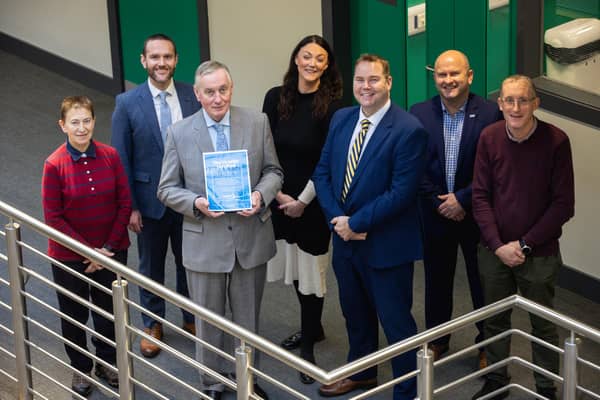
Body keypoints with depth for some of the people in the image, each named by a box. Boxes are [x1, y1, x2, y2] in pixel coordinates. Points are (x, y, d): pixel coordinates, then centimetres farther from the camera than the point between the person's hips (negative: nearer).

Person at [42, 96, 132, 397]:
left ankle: (108, 364, 40)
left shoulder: (110, 156, -10)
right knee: (74, 315, 15)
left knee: (108, 313, 17)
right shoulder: (54, 165, -17)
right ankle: (81, 369, 37)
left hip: (111, 252, 2)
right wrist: (89, 251, -15)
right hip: (69, 256, -2)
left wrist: (109, 247, -9)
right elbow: (53, 218, -14)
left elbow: (125, 204, -4)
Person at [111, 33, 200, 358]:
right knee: (151, 267, 15)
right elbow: (121, 159, -6)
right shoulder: (128, 103, -10)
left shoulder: (193, 97, -6)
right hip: (149, 200, -1)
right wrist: (129, 206, -8)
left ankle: (192, 319, 36)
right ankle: (152, 325, 33)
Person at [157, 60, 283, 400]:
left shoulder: (257, 122, -3)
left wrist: (261, 194, -17)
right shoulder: (180, 133, -6)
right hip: (205, 242, -1)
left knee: (249, 318, 16)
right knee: (208, 322, 12)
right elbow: (167, 189, -1)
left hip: (251, 239, 1)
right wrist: (196, 203, -20)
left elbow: (273, 171, 4)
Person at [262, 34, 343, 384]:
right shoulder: (275, 98, -1)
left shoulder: (331, 106, -12)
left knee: (311, 269, 1)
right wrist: (278, 193, -4)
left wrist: (303, 201, -10)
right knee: (293, 265, 15)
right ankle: (313, 327, 35)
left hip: (314, 201, -4)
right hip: (281, 198, 4)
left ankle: (308, 347, 11)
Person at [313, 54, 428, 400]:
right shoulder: (341, 120, 3)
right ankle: (361, 372, 44)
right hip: (345, 239, 7)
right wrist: (338, 219, -9)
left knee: (396, 321, 4)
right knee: (355, 313, 24)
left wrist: (356, 222, -18)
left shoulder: (408, 131, -18)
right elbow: (323, 173, 5)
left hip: (386, 244, -7)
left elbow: (401, 193, -21)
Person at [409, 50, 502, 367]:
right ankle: (437, 339, 33)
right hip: (435, 213, 2)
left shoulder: (490, 114, -12)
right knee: (436, 280, 16)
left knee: (483, 281, 8)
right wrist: (439, 202, -10)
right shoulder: (419, 114, -4)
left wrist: (463, 199, -16)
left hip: (476, 213, -2)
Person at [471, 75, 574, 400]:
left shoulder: (555, 141, -13)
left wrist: (524, 244, -12)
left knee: (543, 325, 9)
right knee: (494, 321, 14)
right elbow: (480, 196, -1)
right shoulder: (489, 137, -5)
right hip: (494, 250, 3)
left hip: (539, 254, -2)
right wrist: (497, 245, -10)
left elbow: (563, 205, -11)